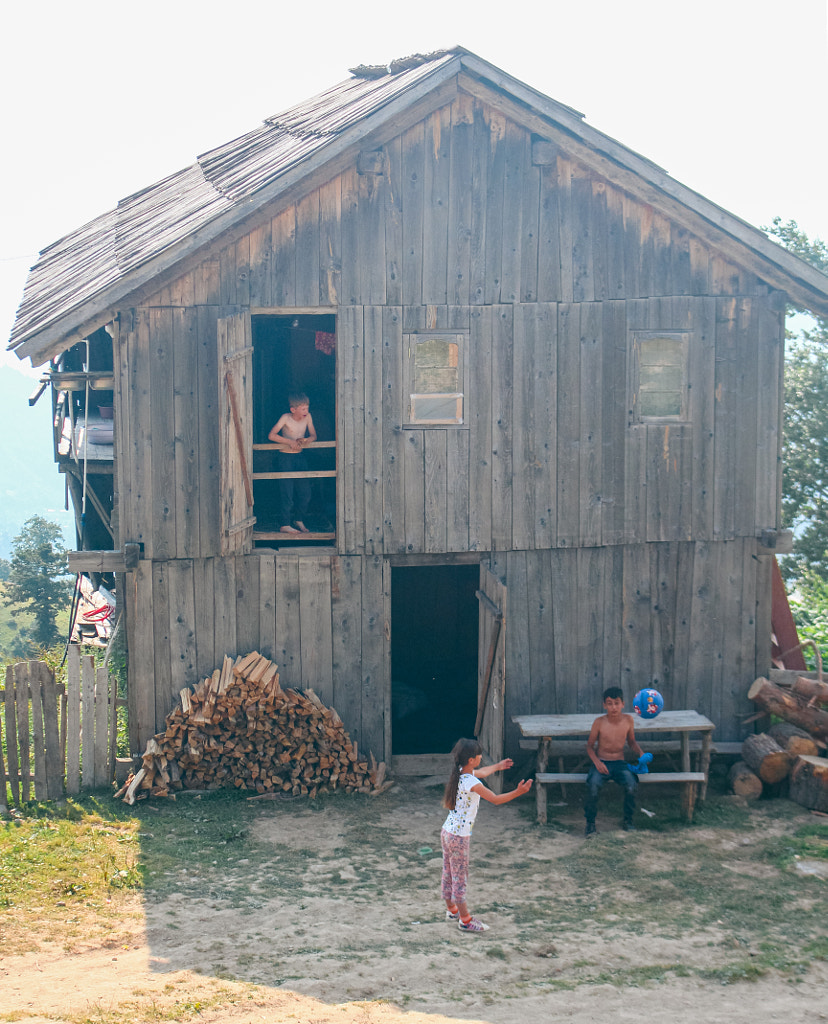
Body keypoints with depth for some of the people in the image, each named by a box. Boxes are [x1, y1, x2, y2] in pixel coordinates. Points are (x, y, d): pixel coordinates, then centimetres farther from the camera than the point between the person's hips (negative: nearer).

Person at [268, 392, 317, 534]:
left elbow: (313, 436, 5)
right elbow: (271, 435, -18)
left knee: (305, 492, 5)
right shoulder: (285, 418, -14)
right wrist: (290, 442, -24)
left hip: (300, 457, 5)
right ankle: (285, 525, -1)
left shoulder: (307, 417, -2)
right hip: (285, 457, -5)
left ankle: (299, 521, 23)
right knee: (287, 491, -7)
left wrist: (305, 440, -18)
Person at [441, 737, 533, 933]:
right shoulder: (472, 784, -25)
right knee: (460, 879, 3)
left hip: (447, 832, 9)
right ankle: (465, 920, 13)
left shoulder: (461, 773, 3)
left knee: (448, 876, 21)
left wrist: (498, 766, 41)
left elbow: (480, 773, 25)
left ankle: (452, 910, 36)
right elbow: (496, 799, -20)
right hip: (459, 837, -9)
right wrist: (518, 792, -20)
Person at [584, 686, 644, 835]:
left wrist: (640, 753, -4)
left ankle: (628, 820, -2)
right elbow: (590, 746, 1)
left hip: (619, 763, 2)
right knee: (593, 786, -32)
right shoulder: (599, 722, -9)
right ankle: (590, 822, -8)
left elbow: (632, 742, 15)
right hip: (601, 763, -2)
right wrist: (596, 761, -16)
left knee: (631, 786, -28)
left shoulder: (628, 720, -3)